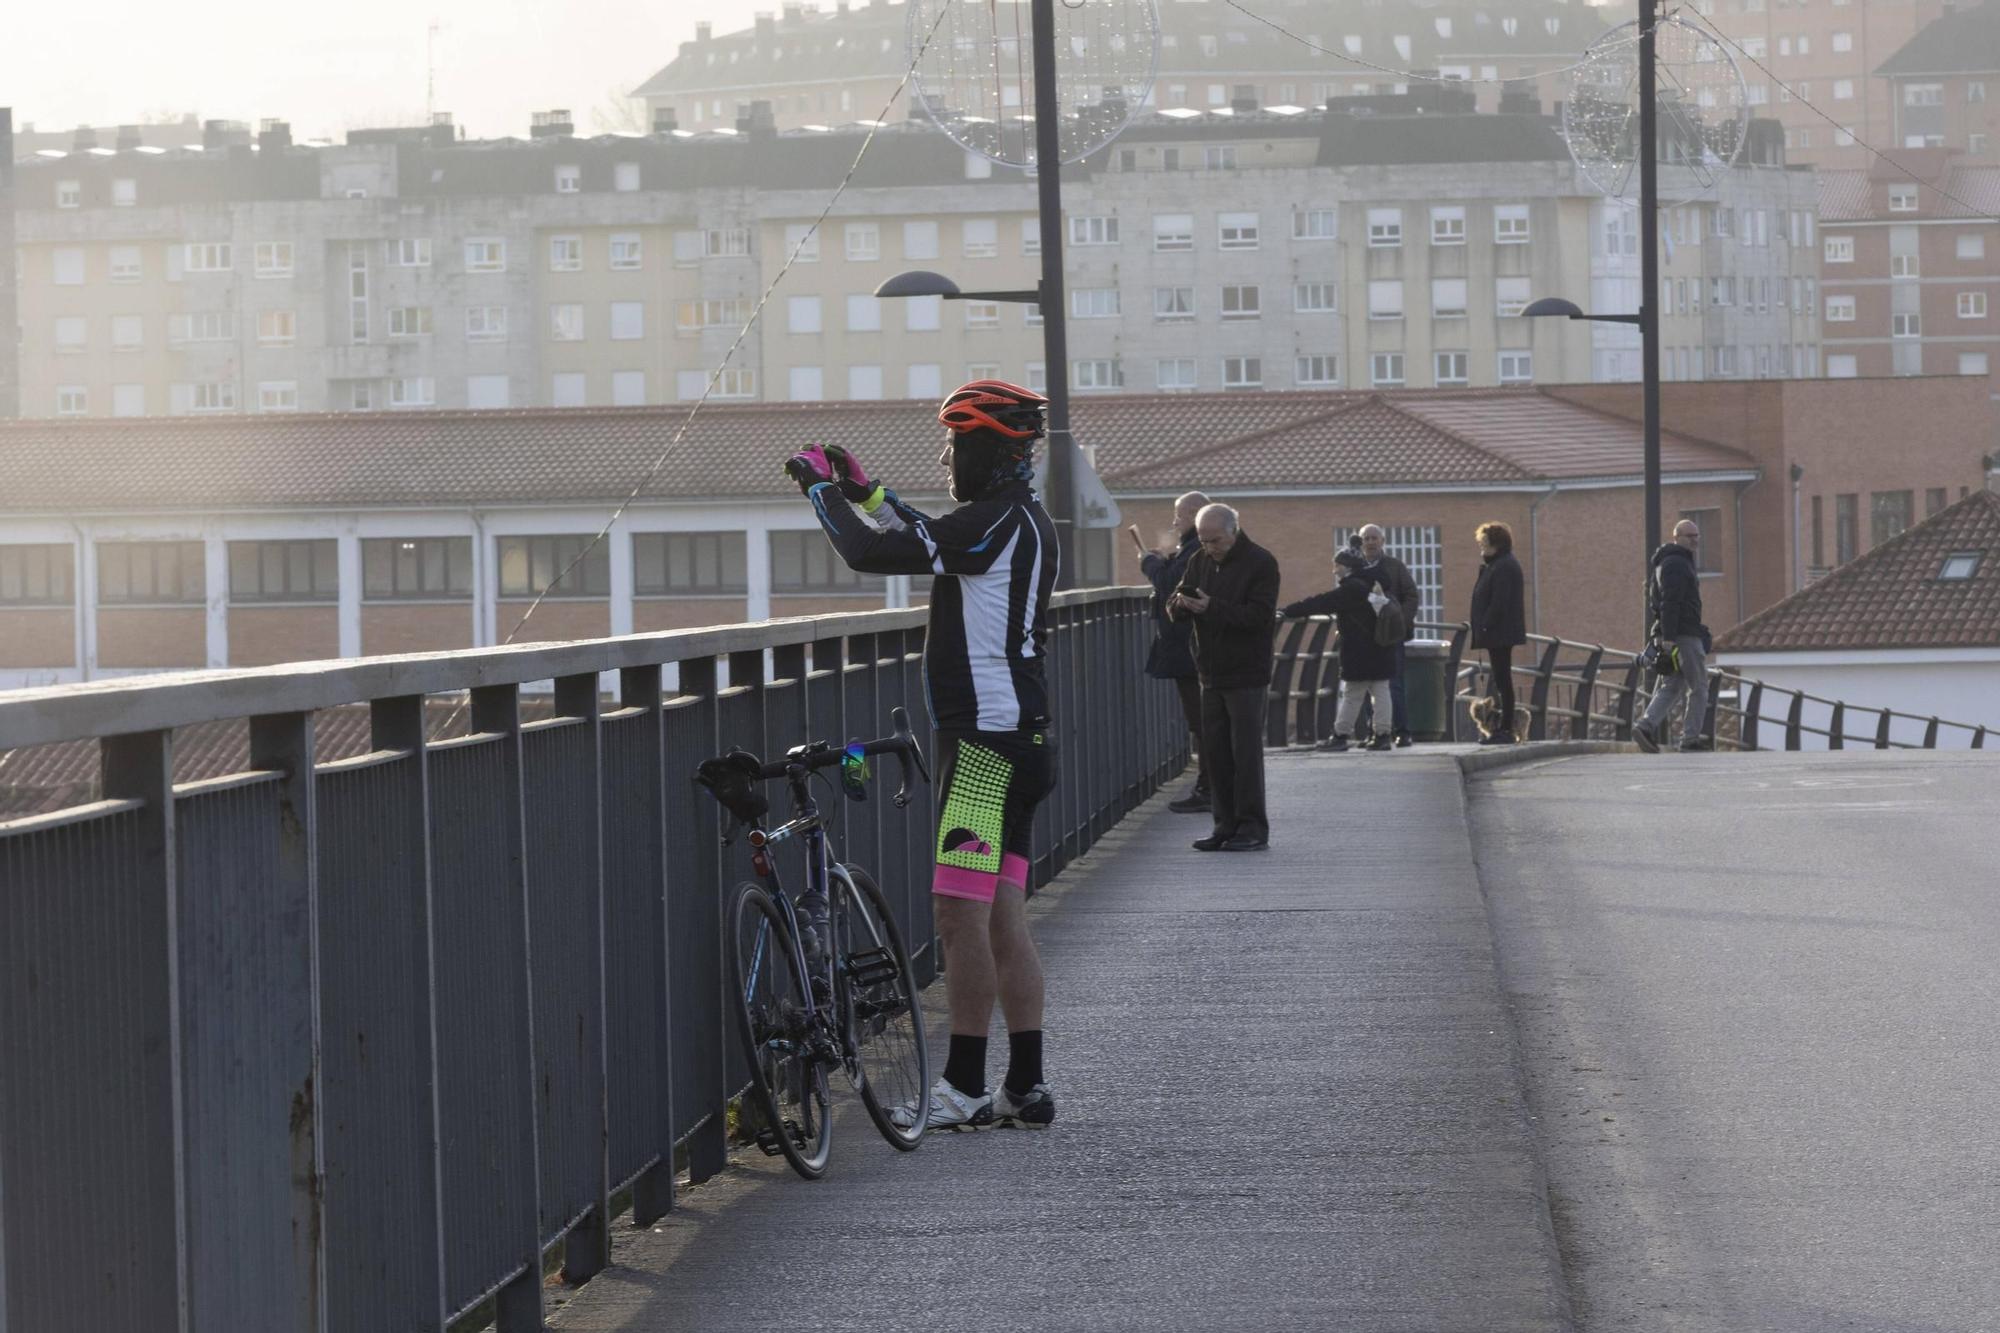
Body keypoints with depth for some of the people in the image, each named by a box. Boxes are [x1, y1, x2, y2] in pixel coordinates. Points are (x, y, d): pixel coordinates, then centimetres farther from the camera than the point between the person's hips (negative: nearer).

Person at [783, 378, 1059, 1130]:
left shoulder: (996, 520, -15)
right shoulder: (1023, 520, 15)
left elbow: (870, 554, -15)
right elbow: (930, 542, 32)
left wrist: (824, 489, 0)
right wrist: (865, 490, 26)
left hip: (983, 742, -10)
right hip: (1020, 738, 10)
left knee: (961, 915, -7)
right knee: (1004, 919, 10)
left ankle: (964, 1088, -5)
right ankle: (1025, 1088, 12)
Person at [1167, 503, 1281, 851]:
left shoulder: (1260, 562, -8)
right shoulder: (1200, 561, 11)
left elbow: (1259, 615, -18)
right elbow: (1173, 608, 10)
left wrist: (1212, 608, -25)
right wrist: (1181, 603, -15)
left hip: (1246, 673, -6)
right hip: (1212, 672, 7)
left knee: (1246, 751, -6)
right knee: (1215, 752, 6)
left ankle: (1252, 828, -1)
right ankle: (1226, 826, 12)